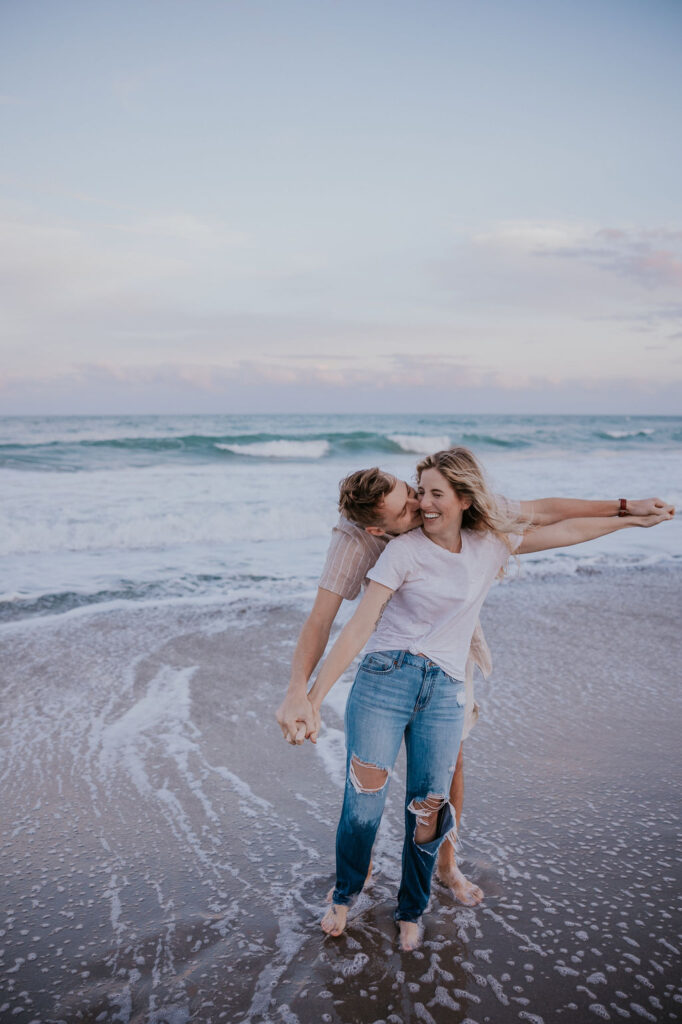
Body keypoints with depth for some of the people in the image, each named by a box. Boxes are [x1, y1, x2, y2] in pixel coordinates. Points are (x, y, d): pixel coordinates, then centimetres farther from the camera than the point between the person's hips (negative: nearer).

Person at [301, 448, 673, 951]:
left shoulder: (491, 545, 6)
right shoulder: (404, 550, -7)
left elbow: (565, 532, 18)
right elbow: (358, 628, -10)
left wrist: (634, 518, 24)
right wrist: (314, 698, -13)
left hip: (445, 693, 3)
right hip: (386, 680, -3)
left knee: (429, 811, 6)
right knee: (363, 808, -1)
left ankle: (411, 913, 32)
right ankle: (344, 896, 28)